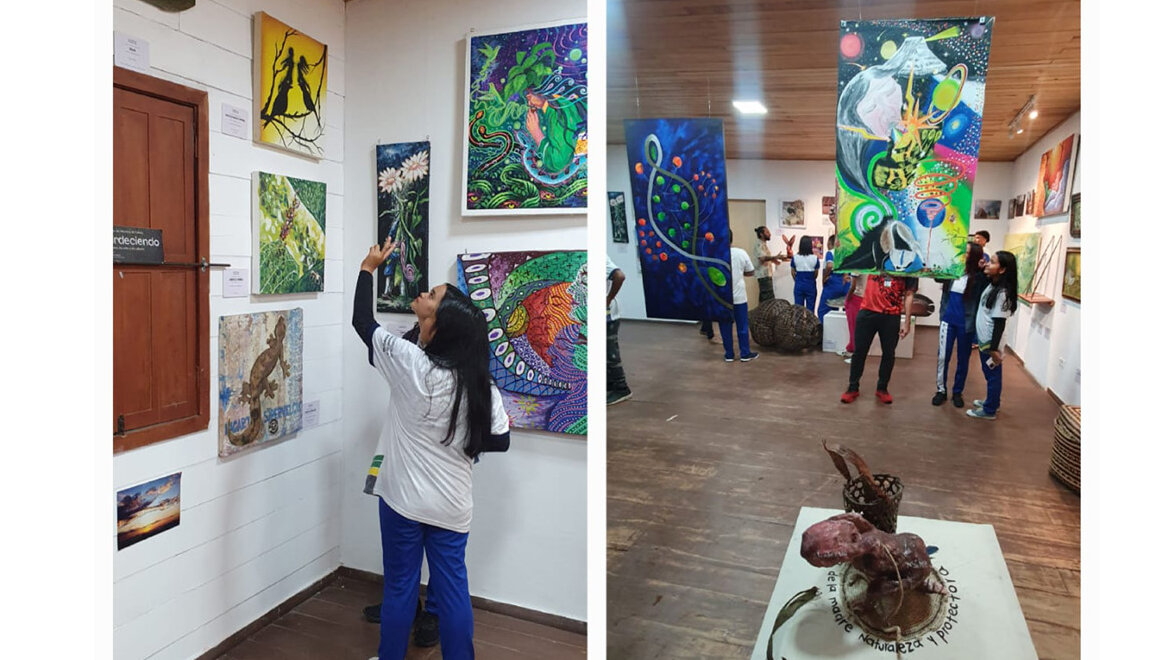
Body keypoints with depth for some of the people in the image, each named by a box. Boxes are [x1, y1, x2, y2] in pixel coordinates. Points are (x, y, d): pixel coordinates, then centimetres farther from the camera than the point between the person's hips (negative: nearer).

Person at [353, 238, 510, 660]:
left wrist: (368, 268, 8)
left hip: (404, 500, -2)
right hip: (453, 507, 3)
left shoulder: (410, 363, -16)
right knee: (453, 588, 13)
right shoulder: (480, 383, -7)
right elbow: (499, 441, -1)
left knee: (399, 586, 14)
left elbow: (362, 321, -3)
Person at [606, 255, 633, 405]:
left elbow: (620, 276, -31)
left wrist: (608, 299, -22)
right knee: (606, 353, 17)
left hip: (607, 315, -9)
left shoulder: (600, 258, -19)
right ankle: (610, 386, 28)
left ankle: (621, 389, 11)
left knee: (610, 354, 0)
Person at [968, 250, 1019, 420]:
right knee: (989, 373, 22)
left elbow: (999, 323, -22)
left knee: (993, 375, 5)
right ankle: (992, 401, 38)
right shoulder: (992, 285, 3)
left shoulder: (1002, 293, -22)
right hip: (984, 339, 9)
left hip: (990, 342, -9)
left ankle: (989, 410, 16)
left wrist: (994, 348, -21)